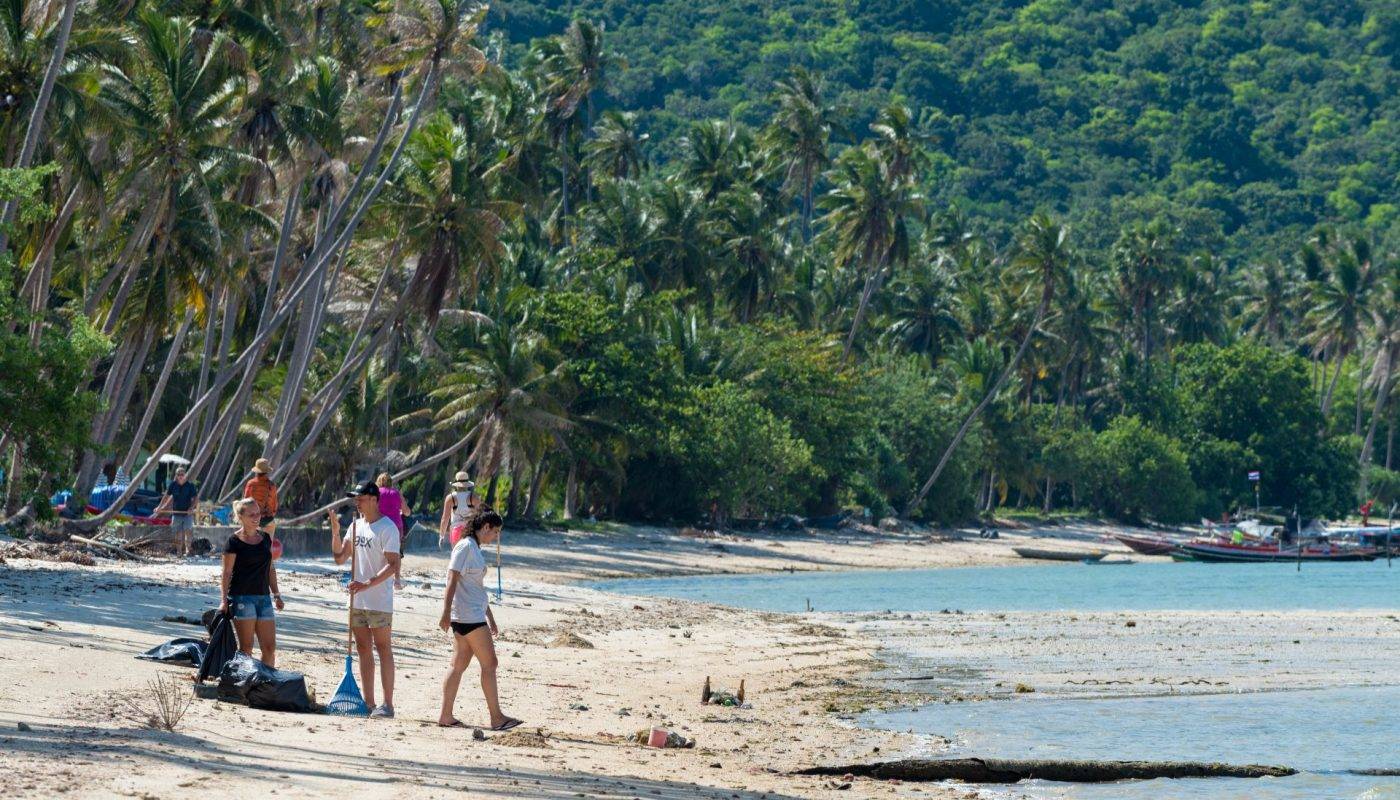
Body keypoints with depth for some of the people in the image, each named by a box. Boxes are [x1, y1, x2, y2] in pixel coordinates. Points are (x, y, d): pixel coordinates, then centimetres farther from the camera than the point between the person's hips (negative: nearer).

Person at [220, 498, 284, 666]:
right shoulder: (234, 542, -5)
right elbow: (227, 573, -6)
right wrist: (224, 600, -14)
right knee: (246, 647, -4)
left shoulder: (265, 538, 13)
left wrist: (276, 594, 15)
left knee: (270, 647, 0)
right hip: (242, 598, -5)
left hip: (263, 597, 5)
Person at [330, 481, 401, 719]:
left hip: (379, 601, -8)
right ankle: (368, 703, 16)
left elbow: (393, 564, -18)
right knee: (363, 649, 10)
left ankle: (387, 705, -4)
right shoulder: (356, 525, 12)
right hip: (357, 599, 8)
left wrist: (368, 583, -27)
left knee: (383, 648, -5)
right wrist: (335, 532, 0)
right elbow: (340, 558, 15)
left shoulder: (387, 528, -11)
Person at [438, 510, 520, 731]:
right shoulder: (465, 547, -11)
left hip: (474, 615, 10)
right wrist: (446, 613, -23)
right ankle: (496, 717, -3)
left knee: (459, 665, 8)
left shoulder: (475, 549, 18)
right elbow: (452, 580, -18)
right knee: (489, 663, -6)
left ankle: (445, 715, 8)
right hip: (468, 615, -10)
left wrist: (490, 618, 28)